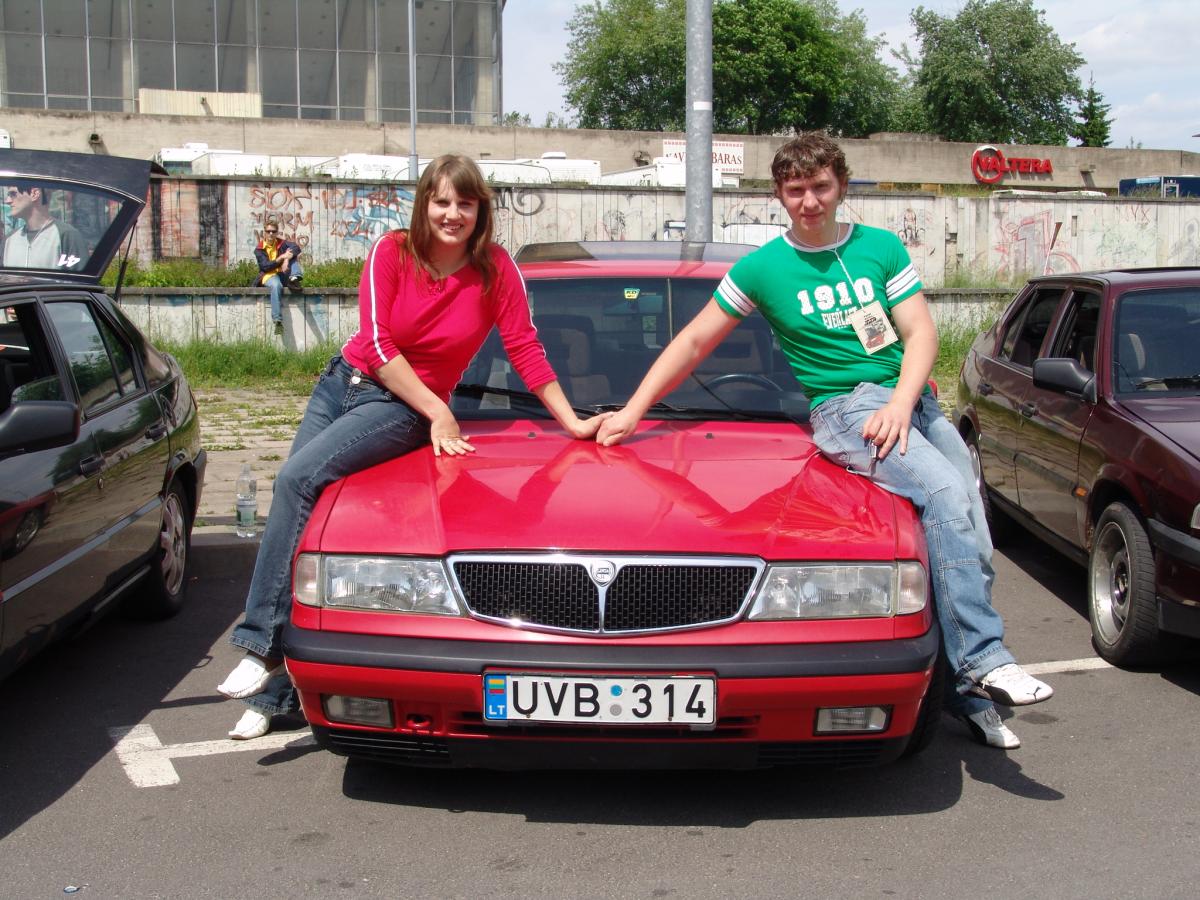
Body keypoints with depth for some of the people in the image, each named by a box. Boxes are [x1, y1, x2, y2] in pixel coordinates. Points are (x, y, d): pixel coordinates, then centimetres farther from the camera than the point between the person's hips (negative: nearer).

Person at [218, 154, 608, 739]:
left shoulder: (495, 270, -9)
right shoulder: (391, 253, -6)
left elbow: (525, 350, -1)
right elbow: (378, 344, -8)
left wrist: (572, 421, 0)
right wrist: (439, 413, -11)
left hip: (402, 407, -3)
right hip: (343, 382, 3)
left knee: (298, 479, -27)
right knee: (298, 504, -5)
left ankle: (264, 646, -24)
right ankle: (274, 694, 0)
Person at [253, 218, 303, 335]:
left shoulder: (282, 243, 11)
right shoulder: (259, 249, 4)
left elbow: (296, 247, -10)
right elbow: (265, 266, -11)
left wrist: (287, 259, -29)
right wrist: (281, 258, -22)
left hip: (283, 275, 4)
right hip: (268, 276, -4)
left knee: (294, 255, -9)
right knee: (276, 286, -39)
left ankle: (294, 279, -37)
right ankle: (278, 321, -46)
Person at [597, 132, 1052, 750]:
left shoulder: (881, 248, 12)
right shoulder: (762, 268, 5)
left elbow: (920, 333, 6)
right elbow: (693, 343, 10)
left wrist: (902, 402, -11)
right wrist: (632, 411, 6)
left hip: (911, 399, 5)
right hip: (844, 407, -4)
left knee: (970, 535, -4)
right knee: (946, 492, -29)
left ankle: (972, 699, 7)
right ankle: (983, 661, -27)